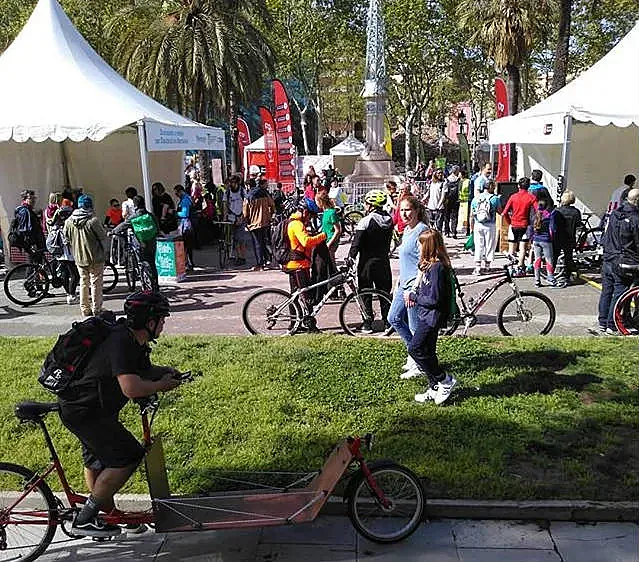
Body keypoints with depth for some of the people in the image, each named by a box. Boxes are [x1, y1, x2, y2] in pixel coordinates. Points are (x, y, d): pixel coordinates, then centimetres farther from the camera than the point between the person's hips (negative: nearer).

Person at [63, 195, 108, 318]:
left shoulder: (69, 221, -2)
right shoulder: (93, 220, -17)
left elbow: (66, 237, 9)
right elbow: (103, 237, -9)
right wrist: (102, 249, 10)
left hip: (79, 257, 5)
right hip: (95, 257, -5)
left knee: (84, 282, 15)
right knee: (96, 282, 5)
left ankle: (85, 310, 18)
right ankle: (96, 309, 8)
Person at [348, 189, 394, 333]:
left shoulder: (366, 221, -16)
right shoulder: (389, 220, 4)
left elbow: (356, 243, -18)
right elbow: (389, 240, 10)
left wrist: (351, 257, -11)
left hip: (367, 262, -5)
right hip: (383, 262, 6)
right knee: (385, 292, 13)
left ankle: (367, 323, 6)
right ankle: (388, 321, 19)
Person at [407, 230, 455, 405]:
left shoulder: (437, 268, -21)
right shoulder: (430, 265, 10)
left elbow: (433, 299, -23)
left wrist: (413, 296, -13)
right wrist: (413, 293, 1)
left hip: (432, 316, -10)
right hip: (426, 314, 10)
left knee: (415, 348, -10)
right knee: (427, 351, 14)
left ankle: (445, 380, 1)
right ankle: (435, 388, 24)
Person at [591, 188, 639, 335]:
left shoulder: (614, 213, 5)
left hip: (608, 259, 6)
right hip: (623, 263, -6)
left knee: (606, 292, 12)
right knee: (619, 293, 2)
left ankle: (602, 324, 15)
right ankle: (611, 327, 6)